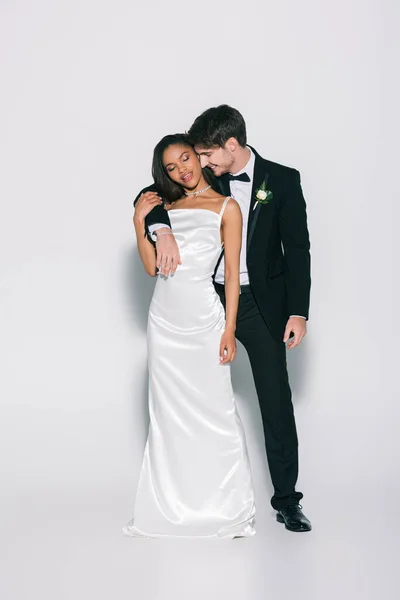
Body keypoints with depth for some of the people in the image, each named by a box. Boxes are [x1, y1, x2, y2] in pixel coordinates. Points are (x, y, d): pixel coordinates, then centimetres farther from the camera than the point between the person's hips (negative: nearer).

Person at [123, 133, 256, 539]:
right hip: (164, 321, 5)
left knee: (214, 411, -3)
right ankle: (173, 506, 18)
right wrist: (140, 221, -1)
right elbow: (152, 266, 7)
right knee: (168, 414, 8)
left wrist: (229, 330, -9)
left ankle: (228, 509, 7)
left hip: (203, 320, -4)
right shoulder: (166, 207, 14)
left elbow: (232, 272, -3)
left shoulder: (225, 207, 2)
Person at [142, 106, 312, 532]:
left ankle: (286, 498, 8)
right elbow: (149, 197, -2)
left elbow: (297, 249, -6)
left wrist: (298, 312, -11)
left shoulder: (282, 180, -6)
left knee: (277, 400, -1)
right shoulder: (206, 179, 0)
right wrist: (163, 231, -24)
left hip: (261, 302, -3)